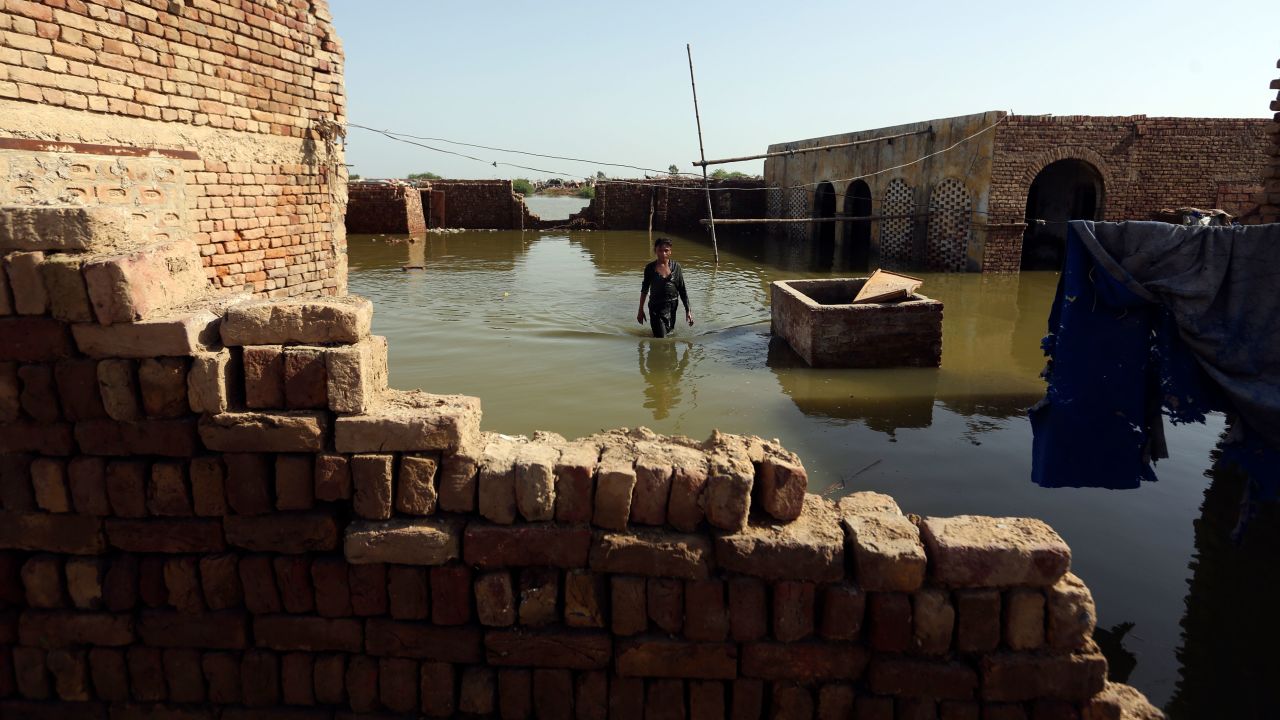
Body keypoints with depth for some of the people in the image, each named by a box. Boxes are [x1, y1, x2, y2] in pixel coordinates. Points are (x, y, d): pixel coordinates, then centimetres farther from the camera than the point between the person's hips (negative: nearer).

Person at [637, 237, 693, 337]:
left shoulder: (676, 266, 0)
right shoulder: (650, 268, -4)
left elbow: (682, 290, 5)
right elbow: (644, 289, 8)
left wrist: (688, 311, 2)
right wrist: (640, 310, 10)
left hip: (672, 306, 2)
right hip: (656, 306, -2)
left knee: (669, 332, 13)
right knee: (661, 338, -9)